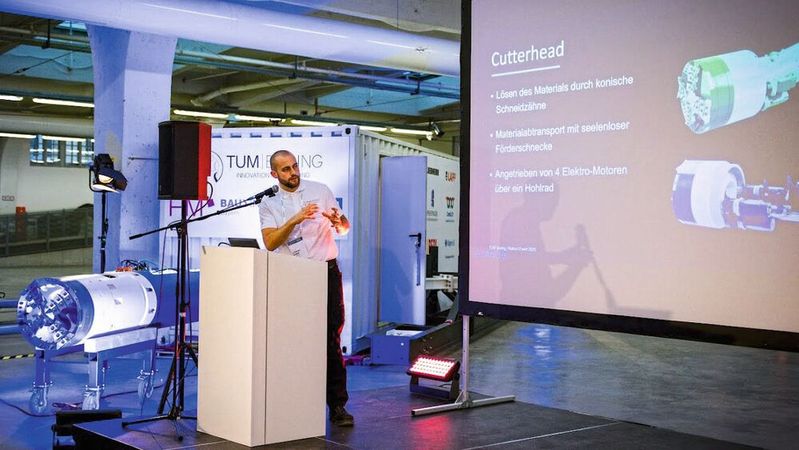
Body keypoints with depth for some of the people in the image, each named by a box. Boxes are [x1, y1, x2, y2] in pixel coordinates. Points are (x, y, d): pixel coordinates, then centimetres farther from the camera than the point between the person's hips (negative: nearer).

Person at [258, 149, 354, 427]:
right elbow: (270, 243, -10)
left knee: (331, 338, -3)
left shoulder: (320, 191, 8)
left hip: (326, 271, 0)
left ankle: (337, 405, -1)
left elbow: (345, 229, 11)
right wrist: (295, 219, -22)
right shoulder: (269, 204, 5)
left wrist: (337, 221, -13)